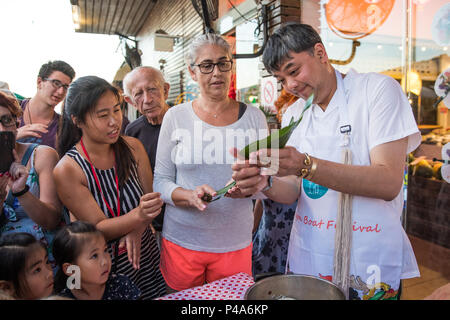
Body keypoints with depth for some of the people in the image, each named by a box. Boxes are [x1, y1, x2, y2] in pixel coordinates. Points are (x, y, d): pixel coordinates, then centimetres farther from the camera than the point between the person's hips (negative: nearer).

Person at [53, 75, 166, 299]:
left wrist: (137, 230, -20)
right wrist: (139, 215, -34)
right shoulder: (67, 170, -18)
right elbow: (99, 229, -17)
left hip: (143, 254, 4)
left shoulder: (133, 147, -8)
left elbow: (153, 196, -2)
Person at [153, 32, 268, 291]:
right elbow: (160, 181, -1)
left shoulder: (254, 117, 1)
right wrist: (189, 196, -20)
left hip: (235, 243, 1)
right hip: (181, 241, 0)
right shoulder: (175, 117, -1)